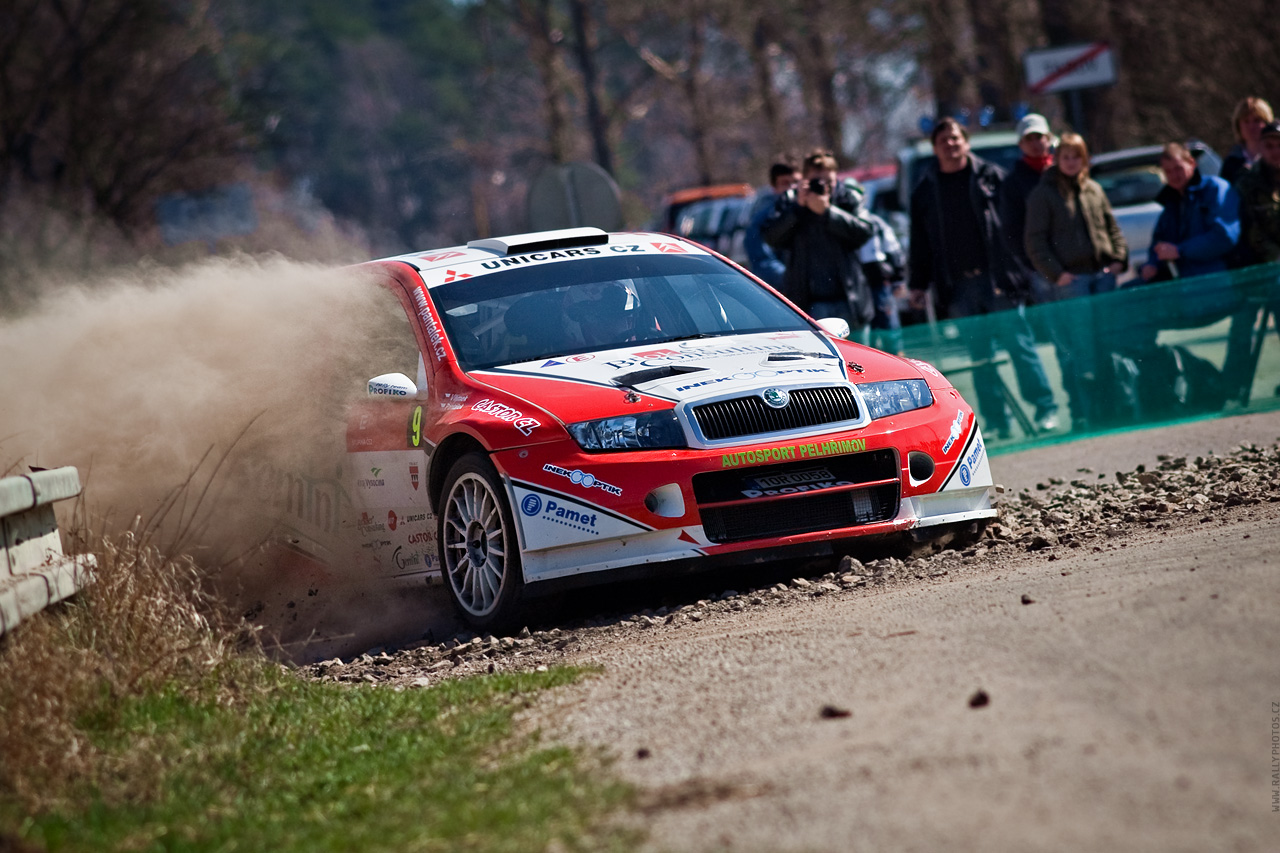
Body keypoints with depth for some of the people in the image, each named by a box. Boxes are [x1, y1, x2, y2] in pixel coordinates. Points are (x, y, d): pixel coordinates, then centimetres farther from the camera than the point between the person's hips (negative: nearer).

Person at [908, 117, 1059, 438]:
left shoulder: (990, 176, 4)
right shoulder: (925, 191, 13)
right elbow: (920, 243, 16)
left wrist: (1021, 268, -4)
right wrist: (919, 284, 9)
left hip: (998, 278, -3)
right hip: (959, 287, 3)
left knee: (1019, 344, -4)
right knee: (980, 357, 4)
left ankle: (1046, 410, 3)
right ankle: (996, 422, 8)